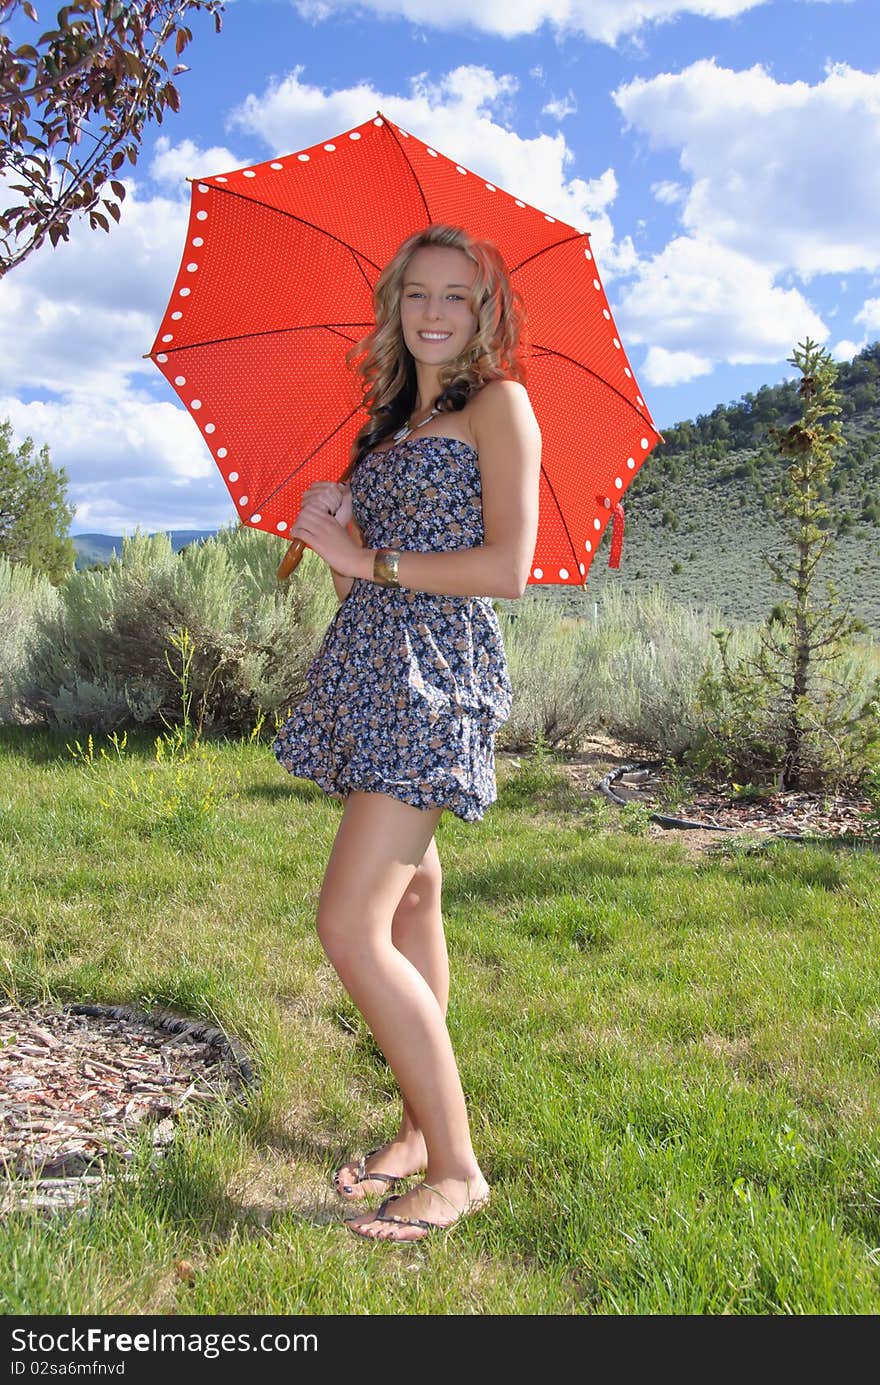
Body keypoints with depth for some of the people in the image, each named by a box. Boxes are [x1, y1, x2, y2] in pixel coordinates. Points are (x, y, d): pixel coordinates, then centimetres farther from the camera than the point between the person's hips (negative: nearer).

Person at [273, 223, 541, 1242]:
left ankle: (457, 1169, -1)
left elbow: (507, 567, -12)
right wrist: (334, 527, 0)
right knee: (410, 902, 12)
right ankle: (419, 1130, 24)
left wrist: (368, 559, -7)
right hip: (373, 665, 8)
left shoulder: (498, 403, -1)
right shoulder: (391, 419, 22)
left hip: (437, 668, -8)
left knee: (351, 927, -14)